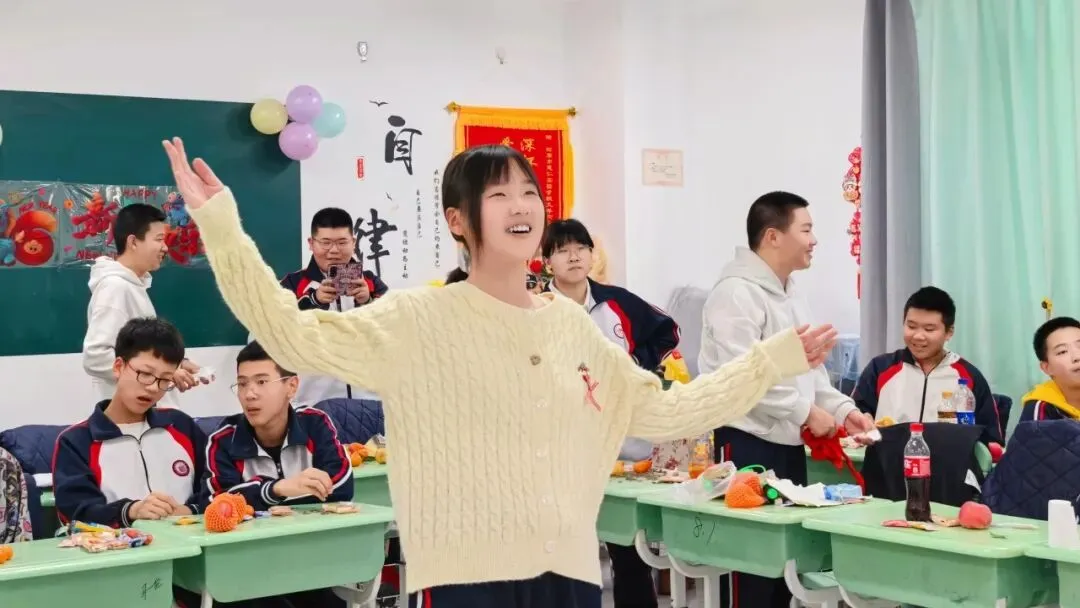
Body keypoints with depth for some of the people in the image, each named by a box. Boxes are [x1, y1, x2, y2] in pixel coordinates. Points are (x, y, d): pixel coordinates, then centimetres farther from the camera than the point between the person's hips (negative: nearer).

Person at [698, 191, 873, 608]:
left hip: (789, 444, 9)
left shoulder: (789, 294, 16)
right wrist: (806, 411, -17)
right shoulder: (737, 292, -15)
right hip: (748, 445, -9)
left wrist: (842, 409, 6)